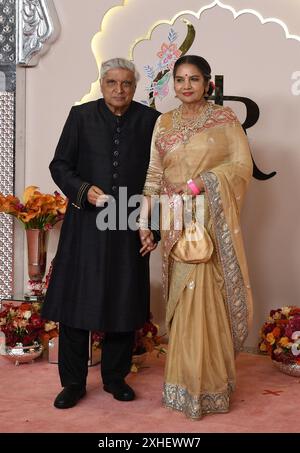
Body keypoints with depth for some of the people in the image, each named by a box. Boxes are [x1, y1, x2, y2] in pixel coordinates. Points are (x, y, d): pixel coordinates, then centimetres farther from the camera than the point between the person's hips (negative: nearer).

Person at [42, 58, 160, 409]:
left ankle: (115, 377, 26)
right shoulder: (81, 116, 4)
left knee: (124, 304, 8)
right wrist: (83, 190, -13)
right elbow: (59, 165, 5)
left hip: (128, 228, 1)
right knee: (75, 302, 3)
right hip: (85, 225, 0)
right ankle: (73, 382, 17)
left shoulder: (149, 120, 5)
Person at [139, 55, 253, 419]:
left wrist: (201, 182, -16)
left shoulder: (224, 118, 2)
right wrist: (143, 220, 1)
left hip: (212, 221, -3)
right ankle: (188, 380, 21)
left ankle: (206, 382, 11)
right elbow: (153, 175, 8)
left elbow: (242, 164, -5)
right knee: (184, 298, 7)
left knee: (206, 296, -4)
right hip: (176, 223, 3)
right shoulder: (164, 122, 11)